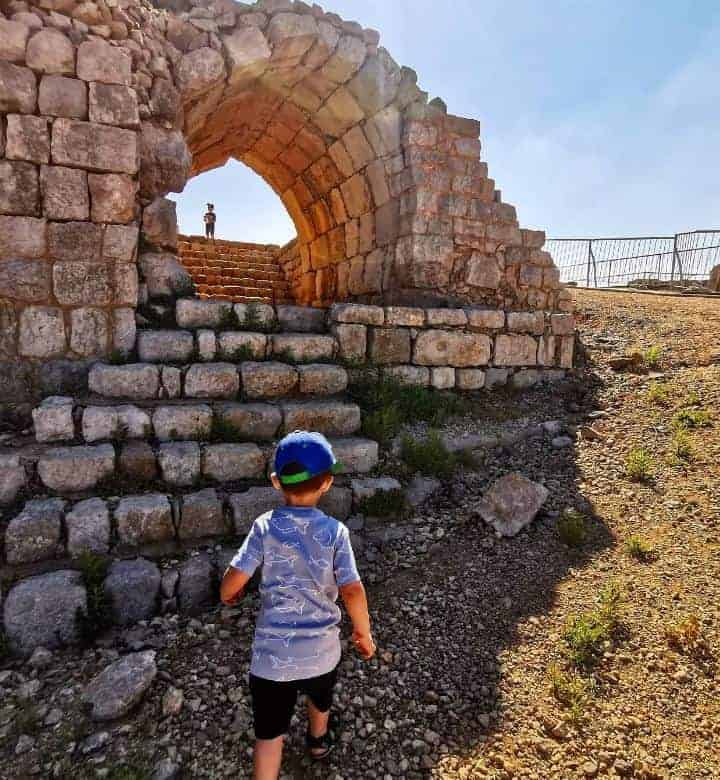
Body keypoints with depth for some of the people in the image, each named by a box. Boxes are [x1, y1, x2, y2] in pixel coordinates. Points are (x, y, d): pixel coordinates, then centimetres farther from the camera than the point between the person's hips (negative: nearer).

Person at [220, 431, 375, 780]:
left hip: (272, 653, -2)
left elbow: (233, 580, -15)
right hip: (321, 649, 2)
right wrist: (364, 634, 1)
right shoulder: (334, 531, -13)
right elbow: (353, 591, -16)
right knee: (320, 698, 34)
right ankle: (318, 741, 63)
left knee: (269, 734, 15)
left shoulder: (265, 526, -13)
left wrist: (228, 595, 9)